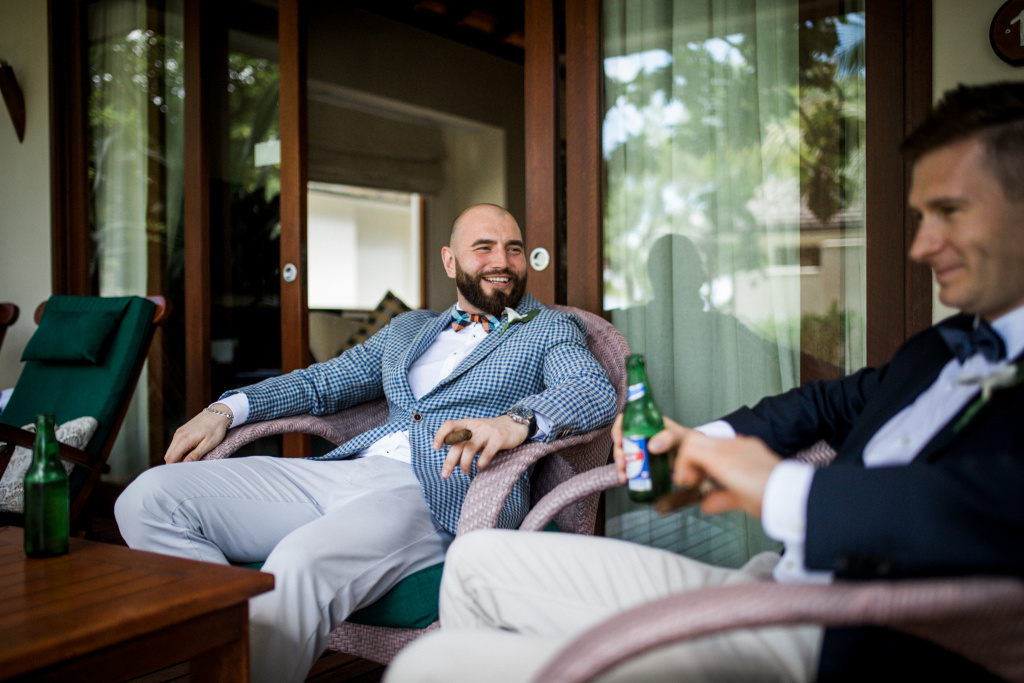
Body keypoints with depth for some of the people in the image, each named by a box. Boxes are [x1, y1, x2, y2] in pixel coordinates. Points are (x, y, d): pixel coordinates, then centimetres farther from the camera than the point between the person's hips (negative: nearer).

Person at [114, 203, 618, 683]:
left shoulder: (550, 329, 14)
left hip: (440, 495, -6)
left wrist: (516, 421, -28)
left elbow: (596, 391, -6)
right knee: (149, 498, -9)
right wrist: (228, 409, 15)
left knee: (302, 561, -39)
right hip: (349, 468, 7)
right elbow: (325, 382, 31)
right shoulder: (407, 328, 29)